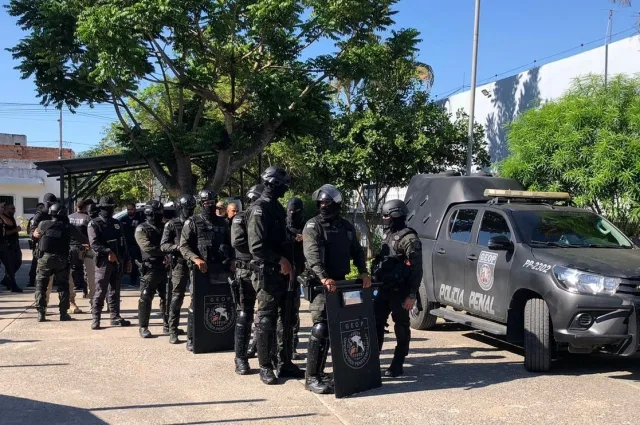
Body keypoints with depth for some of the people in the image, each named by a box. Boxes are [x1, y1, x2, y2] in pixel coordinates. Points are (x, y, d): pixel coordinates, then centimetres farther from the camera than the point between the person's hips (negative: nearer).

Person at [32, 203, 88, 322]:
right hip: (61, 260, 0)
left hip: (45, 258, 1)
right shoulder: (68, 227, -3)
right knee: (63, 286, 9)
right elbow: (83, 239, 3)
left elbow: (35, 234, 20)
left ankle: (41, 313, 4)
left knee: (41, 285, 10)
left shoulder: (43, 224, 0)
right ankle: (63, 313, 8)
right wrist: (88, 242, 23)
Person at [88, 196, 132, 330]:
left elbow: (123, 244, 18)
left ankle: (115, 317, 17)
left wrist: (127, 260, 13)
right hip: (103, 262, -6)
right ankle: (95, 319, -2)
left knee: (115, 292, 11)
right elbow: (94, 243, -15)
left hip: (118, 263, 6)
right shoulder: (94, 224, -2)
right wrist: (108, 252, -26)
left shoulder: (116, 223, 17)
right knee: (100, 292, -5)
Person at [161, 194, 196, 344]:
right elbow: (163, 245, -2)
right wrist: (178, 247, -19)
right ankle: (173, 332, 0)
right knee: (177, 297, -4)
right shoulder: (172, 224, 3)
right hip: (180, 264, -3)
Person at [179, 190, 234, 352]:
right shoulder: (192, 222, 2)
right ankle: (191, 339, 5)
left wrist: (232, 260, 3)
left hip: (222, 269, 4)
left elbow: (230, 244, 20)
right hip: (201, 270, -4)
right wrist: (196, 259, -20)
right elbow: (183, 246, -5)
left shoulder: (222, 222, 16)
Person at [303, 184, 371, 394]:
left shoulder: (346, 227, 14)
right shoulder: (313, 225, -6)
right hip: (321, 284, -7)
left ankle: (319, 372, 20)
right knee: (320, 329, -11)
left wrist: (363, 272, -1)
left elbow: (357, 251, 16)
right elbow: (312, 254, -20)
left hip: (340, 283, 7)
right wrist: (323, 277, -34)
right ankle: (312, 378, -6)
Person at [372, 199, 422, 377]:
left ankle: (397, 364, 9)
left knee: (401, 327, 2)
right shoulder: (388, 235, 14)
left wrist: (412, 295, -20)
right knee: (376, 323, 9)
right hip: (384, 289, 9)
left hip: (400, 292, -8)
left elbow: (416, 269, -17)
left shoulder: (409, 239, -14)